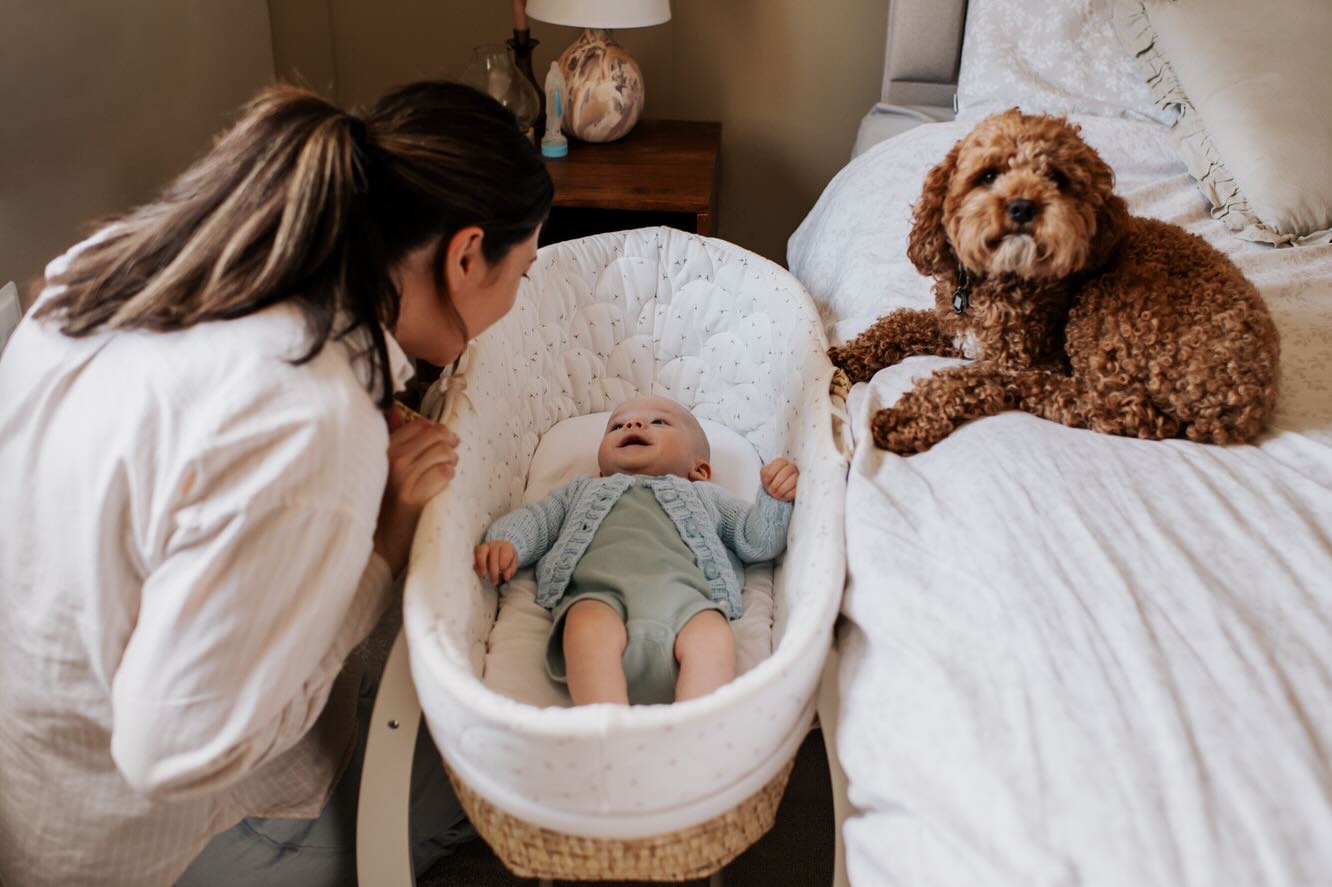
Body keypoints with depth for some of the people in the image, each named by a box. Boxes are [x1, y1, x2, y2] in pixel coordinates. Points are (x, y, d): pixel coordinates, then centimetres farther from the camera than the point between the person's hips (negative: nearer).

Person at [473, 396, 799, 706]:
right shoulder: (583, 490, 43)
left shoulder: (705, 496, 40)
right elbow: (536, 518, 30)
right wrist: (505, 543, 7)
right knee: (590, 632, -37)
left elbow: (756, 542, 31)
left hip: (680, 588, 1)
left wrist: (775, 498, 11)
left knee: (712, 638, -35)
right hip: (596, 587, 0)